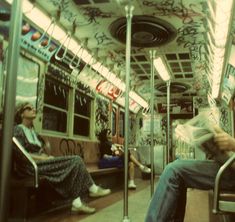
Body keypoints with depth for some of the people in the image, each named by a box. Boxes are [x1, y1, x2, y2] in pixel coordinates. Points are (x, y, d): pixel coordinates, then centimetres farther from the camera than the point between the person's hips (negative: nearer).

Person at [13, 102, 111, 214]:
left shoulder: (33, 131, 24)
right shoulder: (18, 130, 0)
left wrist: (46, 157, -2)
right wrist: (43, 158, -16)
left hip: (40, 162, 8)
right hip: (31, 165, -8)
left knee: (75, 161, -18)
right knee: (75, 161, -21)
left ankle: (77, 203, -25)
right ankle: (93, 189, -7)